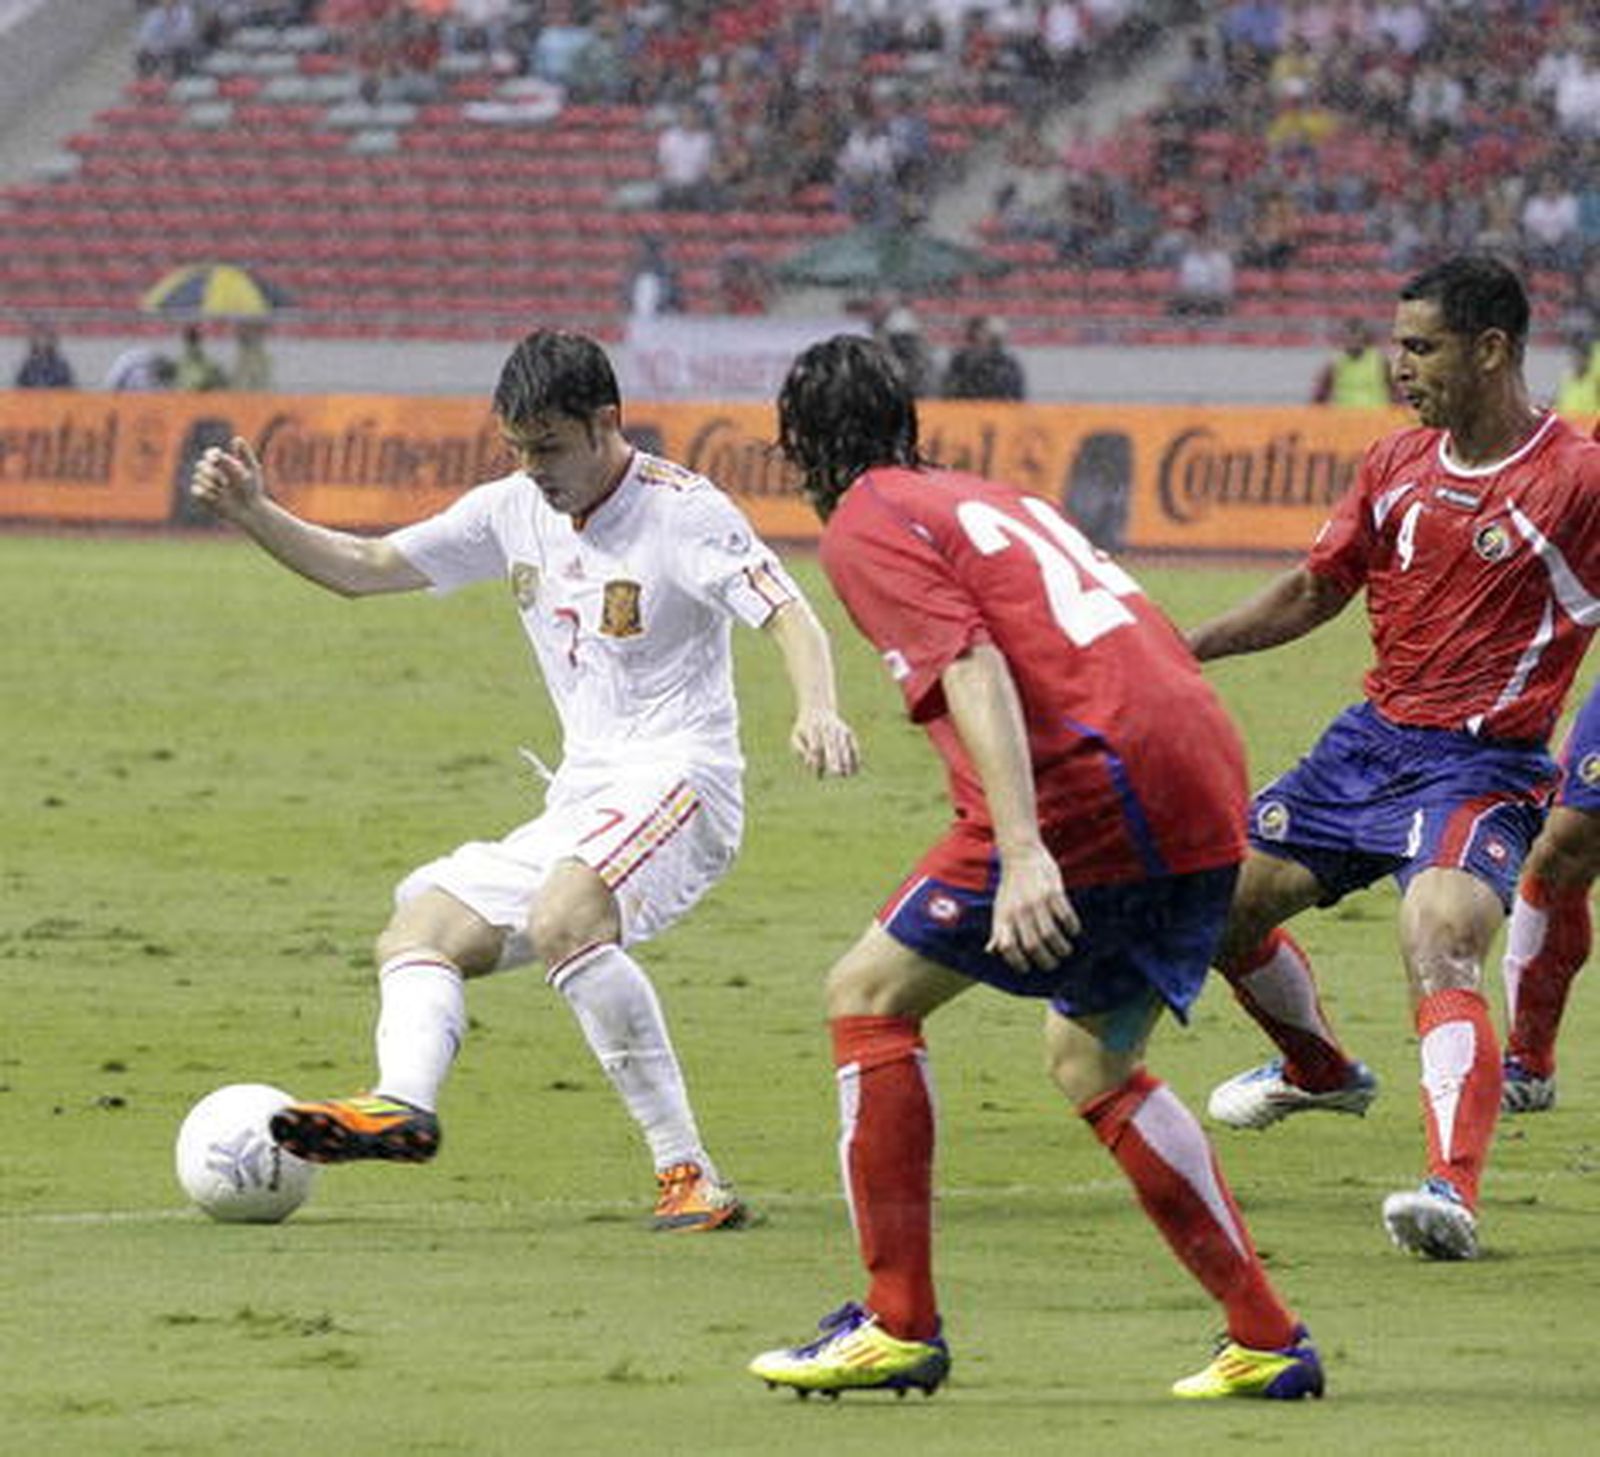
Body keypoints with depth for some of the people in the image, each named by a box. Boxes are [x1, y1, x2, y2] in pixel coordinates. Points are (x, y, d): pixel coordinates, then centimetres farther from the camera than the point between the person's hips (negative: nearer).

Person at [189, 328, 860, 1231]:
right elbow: (365, 568, 19)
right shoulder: (514, 512, 12)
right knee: (419, 931, -2)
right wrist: (255, 515, 5)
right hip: (579, 802, 9)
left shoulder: (682, 512, -9)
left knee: (563, 919, -34)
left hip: (679, 781, -9)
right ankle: (403, 1103, -32)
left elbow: (792, 620, -17)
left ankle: (690, 1176, -34)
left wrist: (819, 712, -38)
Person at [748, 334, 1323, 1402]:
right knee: (1092, 1062, 23)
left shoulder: (868, 523, 2)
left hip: (1093, 784, -8)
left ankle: (899, 1325, 1)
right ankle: (1270, 1343, 18)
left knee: (869, 996, 4)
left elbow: (975, 671, -13)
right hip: (1208, 779, 8)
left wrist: (1023, 852, -23)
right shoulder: (996, 498, 28)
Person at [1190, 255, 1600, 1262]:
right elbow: (1315, 591, 18)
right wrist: (1179, 651, 12)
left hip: (1482, 766, -8)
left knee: (1441, 957, -29)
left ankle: (1456, 1194, -41)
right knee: (1222, 903, 15)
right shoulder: (1397, 465, 7)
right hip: (1371, 741, 8)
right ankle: (1322, 1071, 41)